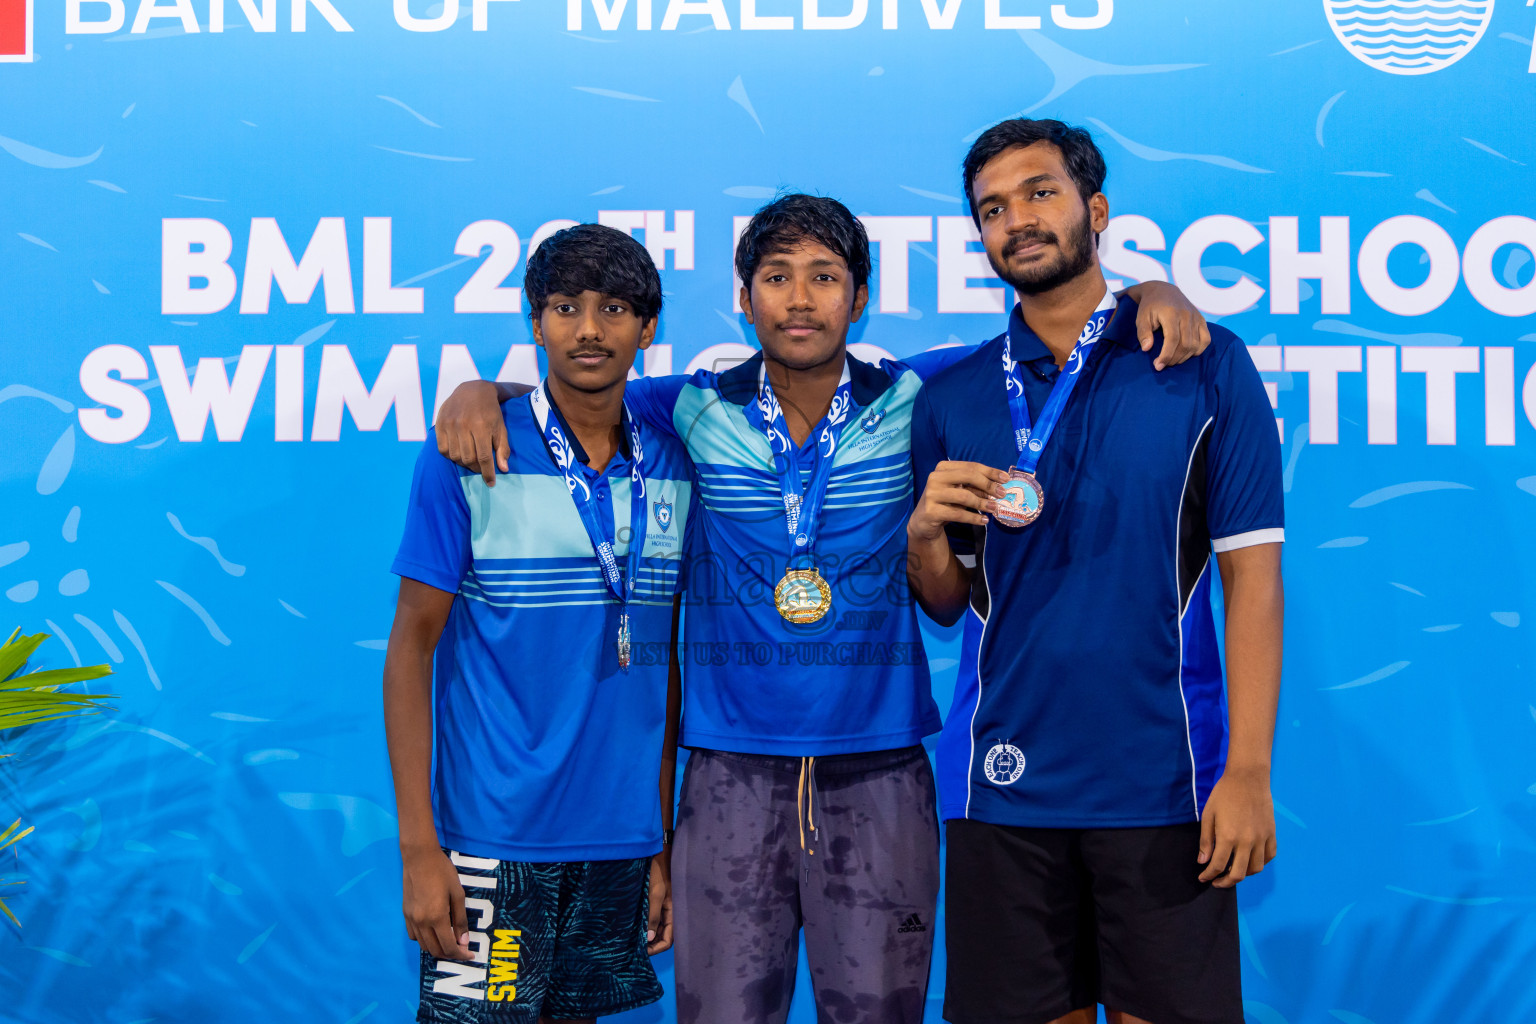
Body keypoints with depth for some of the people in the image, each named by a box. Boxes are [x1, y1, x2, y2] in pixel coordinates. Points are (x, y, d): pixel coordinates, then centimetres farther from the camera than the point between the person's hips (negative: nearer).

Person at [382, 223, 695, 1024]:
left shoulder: (672, 471, 5)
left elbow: (664, 659, 10)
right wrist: (418, 846, -10)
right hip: (494, 839, -4)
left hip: (622, 839, 4)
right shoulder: (467, 458, -6)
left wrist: (664, 842, 9)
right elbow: (411, 647, -5)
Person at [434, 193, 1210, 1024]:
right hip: (731, 774, 0)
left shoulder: (909, 403, 2)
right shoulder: (699, 411, 2)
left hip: (879, 774, 0)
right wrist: (479, 392, -6)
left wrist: (1152, 295, -5)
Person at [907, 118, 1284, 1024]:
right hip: (1003, 780, 2)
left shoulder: (1205, 366, 0)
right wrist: (927, 531, -11)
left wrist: (1249, 772, -10)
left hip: (1162, 780, -2)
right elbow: (946, 603, 11)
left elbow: (1253, 571, -4)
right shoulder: (950, 399, 7)